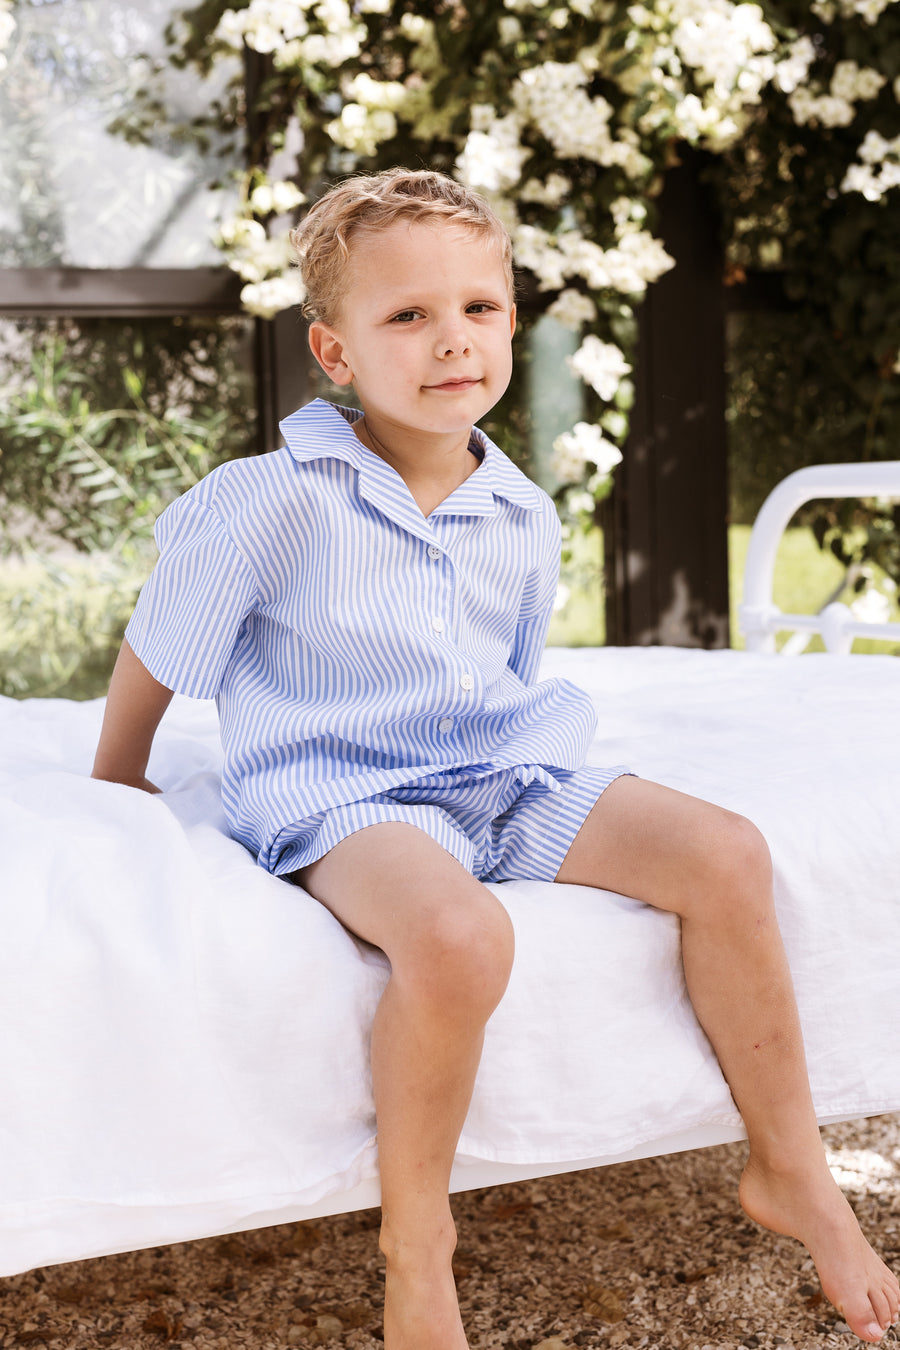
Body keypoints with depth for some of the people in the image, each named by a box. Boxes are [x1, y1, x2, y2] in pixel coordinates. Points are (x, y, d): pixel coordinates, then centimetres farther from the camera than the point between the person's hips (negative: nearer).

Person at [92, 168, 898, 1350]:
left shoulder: (523, 519, 6)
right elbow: (155, 658, 3)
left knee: (726, 856, -13)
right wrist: (116, 788, 14)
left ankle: (789, 1169, 5)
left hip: (505, 775, 6)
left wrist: (521, 763, 17)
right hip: (343, 798, -6)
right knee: (459, 938, -38)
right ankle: (415, 1244, -14)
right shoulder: (271, 504, -11)